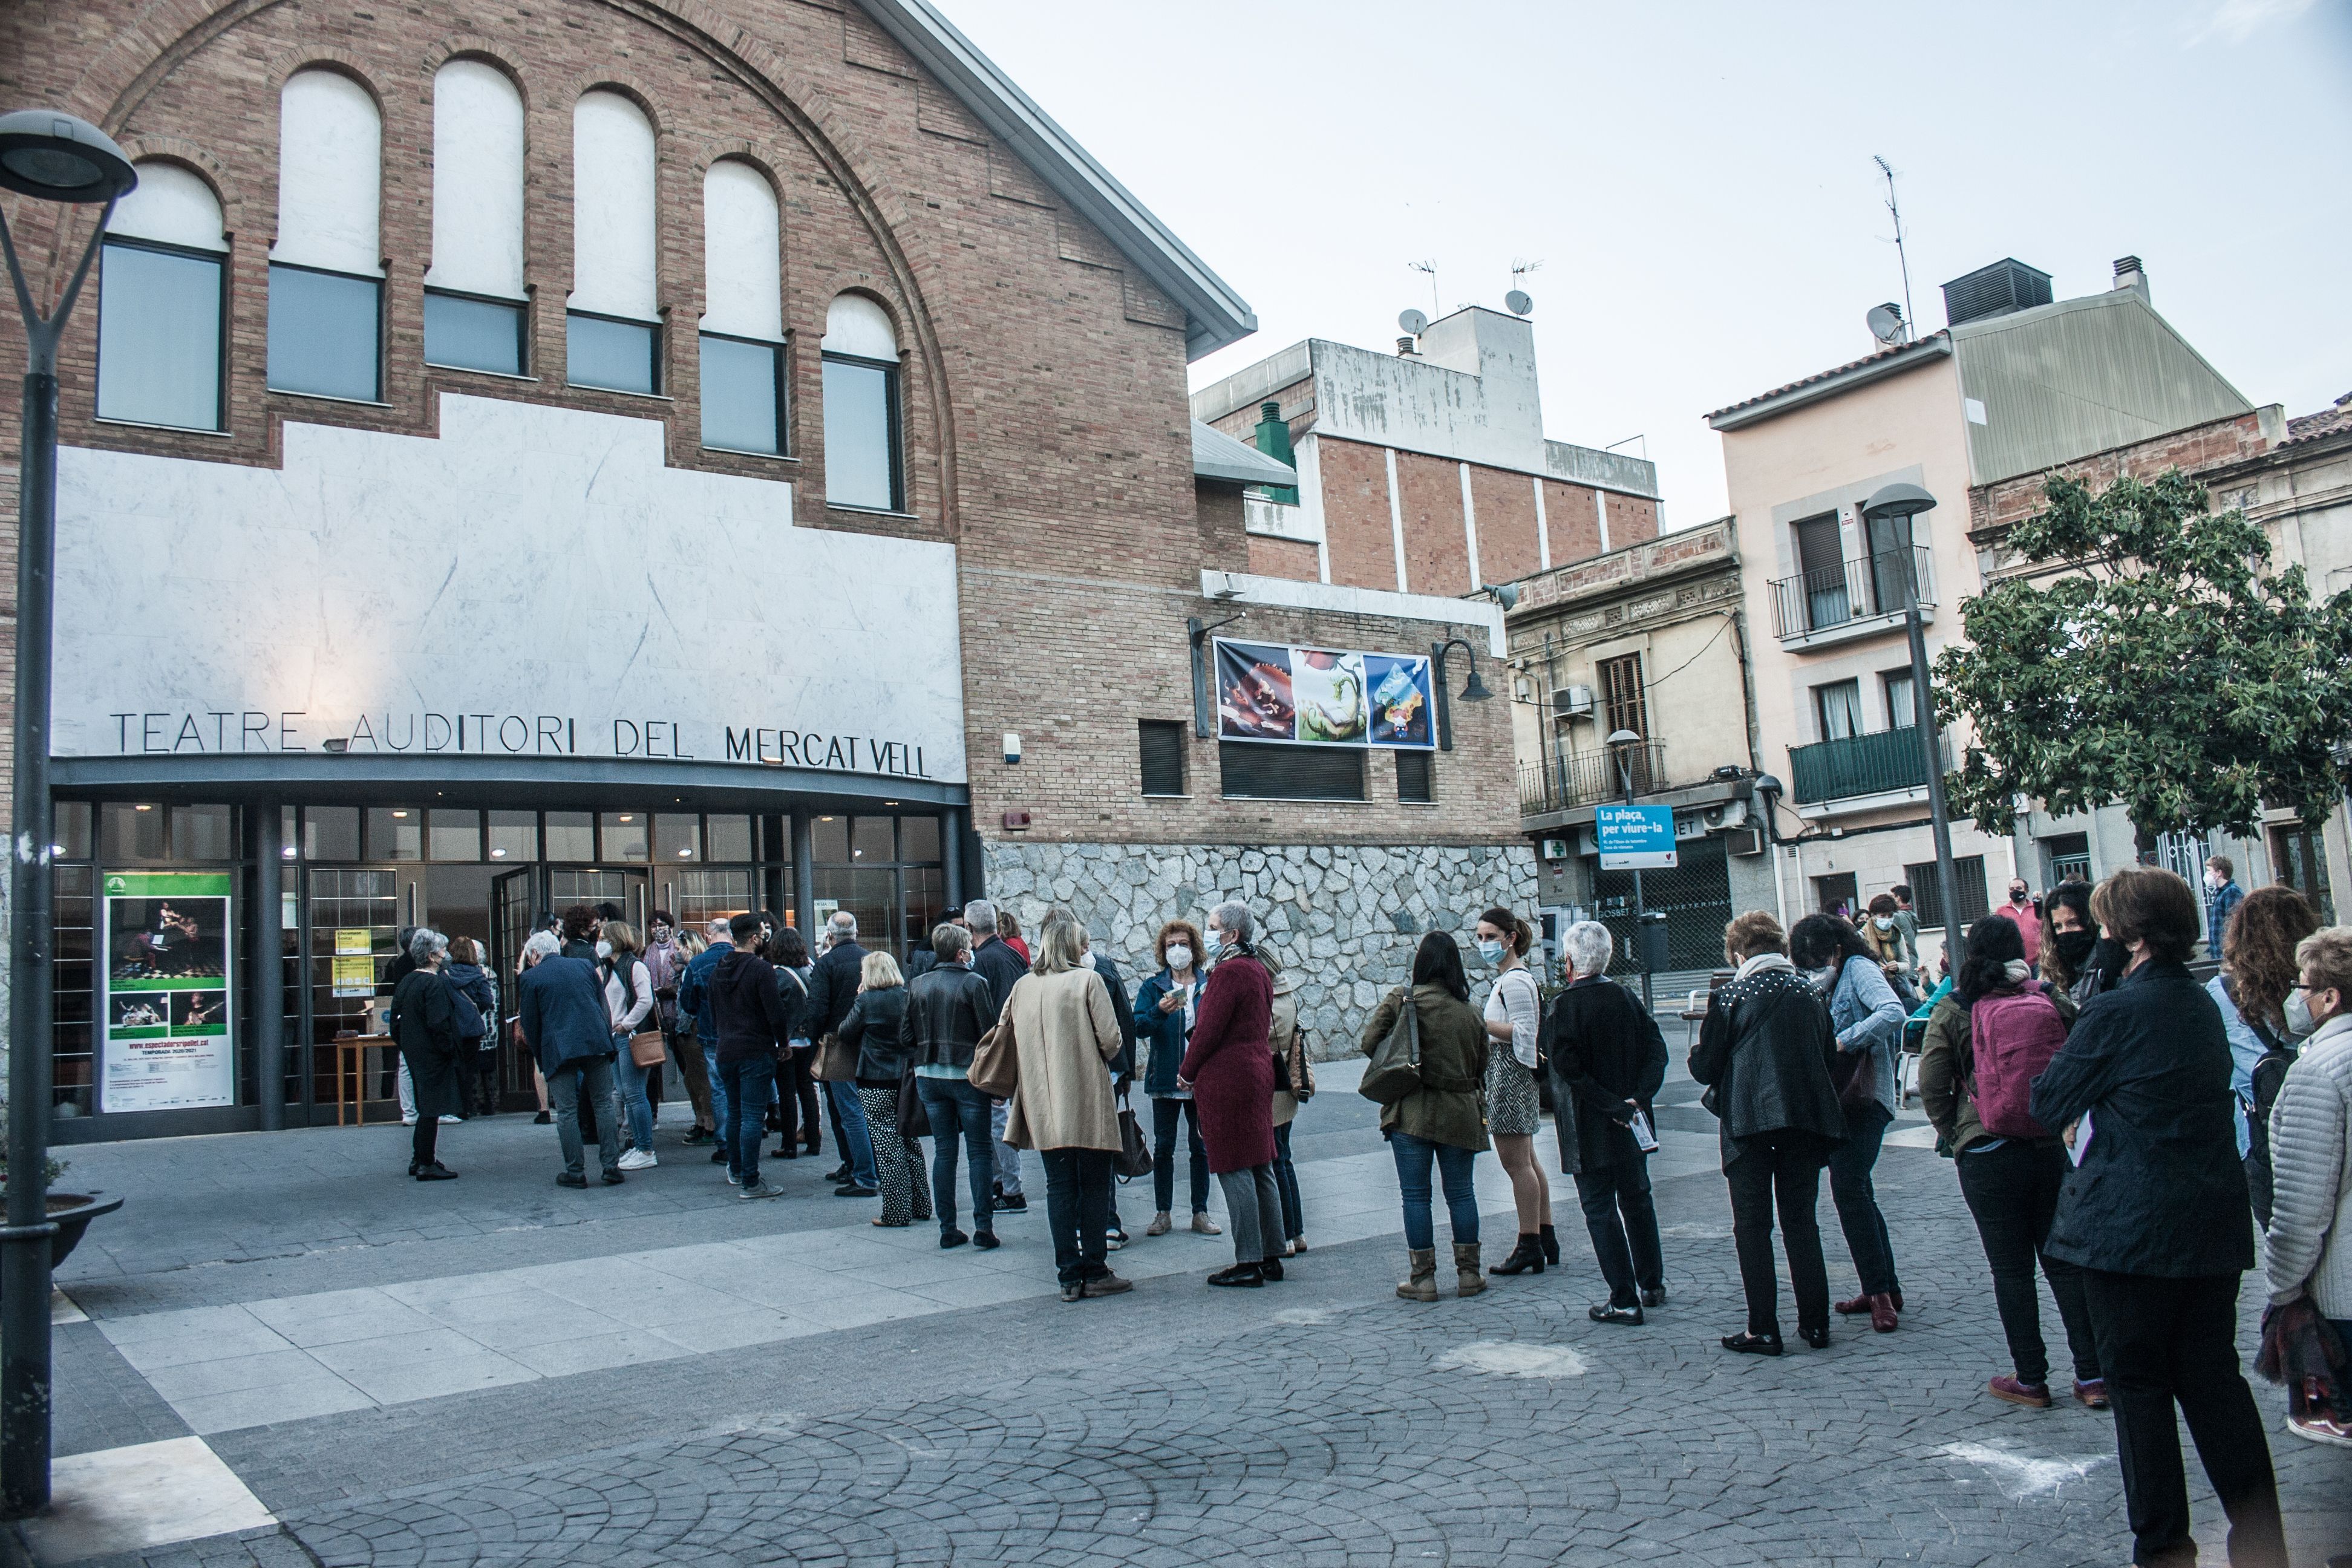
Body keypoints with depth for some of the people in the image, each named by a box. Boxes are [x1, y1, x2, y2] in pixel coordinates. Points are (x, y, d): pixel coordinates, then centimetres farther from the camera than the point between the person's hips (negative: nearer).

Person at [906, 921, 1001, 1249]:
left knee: (943, 1151, 11)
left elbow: (907, 1036, 8)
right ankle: (983, 1227, 1)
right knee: (980, 1151, 3)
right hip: (967, 1077, -5)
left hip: (928, 1077, 5)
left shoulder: (917, 985, 5)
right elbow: (989, 1033, -12)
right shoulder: (974, 983, -10)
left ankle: (948, 1228, 12)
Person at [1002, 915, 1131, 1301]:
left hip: (1043, 1104, 4)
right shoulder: (1088, 980, -8)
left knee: (1059, 1188, 8)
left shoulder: (1023, 987, 5)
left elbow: (1009, 1041, 12)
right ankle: (1095, 1273, 8)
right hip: (1088, 1100, -4)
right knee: (1095, 1186, 6)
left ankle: (1069, 1276, 9)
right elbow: (1112, 1040, -10)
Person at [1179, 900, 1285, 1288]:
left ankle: (1248, 1264, -2)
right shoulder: (1258, 970, 15)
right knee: (1261, 1169, 12)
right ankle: (1272, 1257, 16)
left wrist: (1187, 1073, -3)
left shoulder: (1229, 972, -15)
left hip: (1227, 1080, -10)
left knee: (1234, 1170, -5)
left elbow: (1208, 1031, -16)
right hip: (1258, 1071, 10)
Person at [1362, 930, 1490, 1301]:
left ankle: (1423, 1277, 7)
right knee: (1461, 1193, 12)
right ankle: (1468, 1274, 17)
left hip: (1412, 1113, -3)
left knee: (1415, 1195, 4)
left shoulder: (1401, 1001, -8)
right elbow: (1481, 1066, 9)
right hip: (1460, 1114, 3)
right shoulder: (1471, 1012, 2)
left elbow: (1369, 1041, -7)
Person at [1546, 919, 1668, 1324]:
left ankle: (1625, 1300, 3)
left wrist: (1611, 1106, -16)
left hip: (1588, 1128, -6)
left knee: (1600, 1209, 2)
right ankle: (1652, 1286, 29)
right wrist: (1637, 1098, -7)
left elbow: (1568, 1068, -22)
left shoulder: (1565, 1004, -14)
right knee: (1637, 1200, 19)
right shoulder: (1626, 997, 3)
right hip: (1631, 1124, 6)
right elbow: (1657, 1051, -1)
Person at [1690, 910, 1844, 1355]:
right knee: (1802, 1221, 13)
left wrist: (1698, 1053, 18)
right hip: (1807, 1119, 4)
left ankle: (1764, 1331, 2)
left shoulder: (1730, 996, -6)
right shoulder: (1810, 993, 6)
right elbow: (1830, 1058, 12)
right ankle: (1815, 1323, 14)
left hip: (1749, 1122, -4)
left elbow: (1705, 1068, -4)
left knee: (1752, 1226, 3)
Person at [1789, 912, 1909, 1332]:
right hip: (1838, 1100, 9)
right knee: (1857, 1194, 12)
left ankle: (1879, 1291, -9)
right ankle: (1886, 1289, 20)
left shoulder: (1859, 969, -7)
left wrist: (1843, 1041, -25)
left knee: (1848, 1189, -15)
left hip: (1865, 1097, -9)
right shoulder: (1820, 989, 18)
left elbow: (1893, 1013, -24)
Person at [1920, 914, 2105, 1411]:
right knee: (2065, 1259, 12)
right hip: (2048, 1146, 3)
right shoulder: (2053, 1000, 0)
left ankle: (2031, 1379, 12)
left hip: (1985, 1152, -3)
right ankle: (2092, 1376, 14)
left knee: (2011, 1267, 6)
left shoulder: (1952, 1011, -6)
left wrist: (1955, 1134, 6)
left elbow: (1931, 1087, -7)